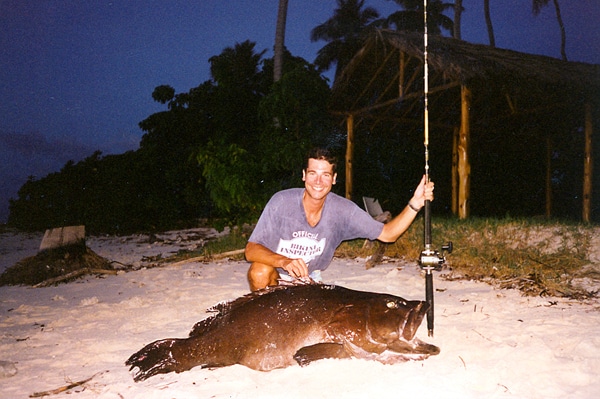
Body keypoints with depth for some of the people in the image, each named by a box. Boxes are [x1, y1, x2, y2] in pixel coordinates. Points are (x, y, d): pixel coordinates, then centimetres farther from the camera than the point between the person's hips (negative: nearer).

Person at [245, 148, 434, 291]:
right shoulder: (282, 201, -25)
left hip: (309, 280, 3)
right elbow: (251, 250, -26)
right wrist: (284, 261, -46)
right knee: (260, 272, -34)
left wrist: (415, 203, -27)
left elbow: (387, 234, -13)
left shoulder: (343, 210, -17)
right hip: (276, 276, -2)